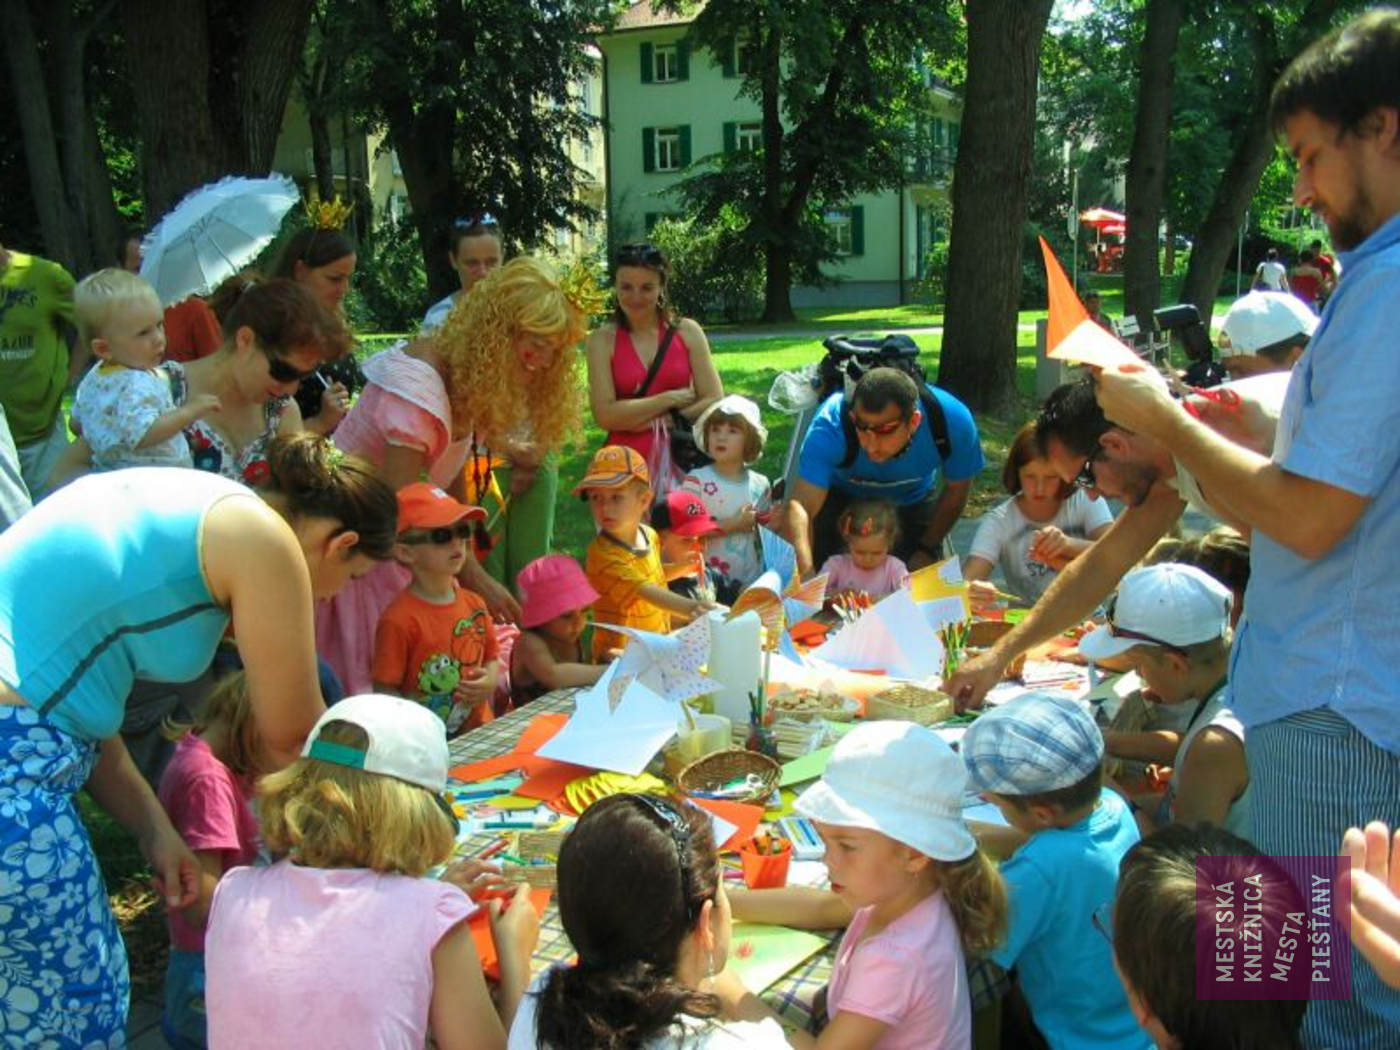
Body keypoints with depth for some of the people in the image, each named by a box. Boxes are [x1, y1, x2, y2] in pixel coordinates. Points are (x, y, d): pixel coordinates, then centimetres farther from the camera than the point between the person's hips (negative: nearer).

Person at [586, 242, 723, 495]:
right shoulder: (603, 340, 0)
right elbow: (605, 415, -10)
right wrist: (671, 399, -8)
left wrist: (659, 422, -8)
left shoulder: (687, 332, 4)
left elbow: (714, 402, 0)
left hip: (681, 459, 1)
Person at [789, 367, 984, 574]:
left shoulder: (953, 420, -34)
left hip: (912, 498, 2)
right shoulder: (830, 424, -41)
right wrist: (802, 580, -67)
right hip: (842, 493, -1)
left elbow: (956, 491, -13)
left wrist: (927, 549, -8)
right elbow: (802, 506, -51)